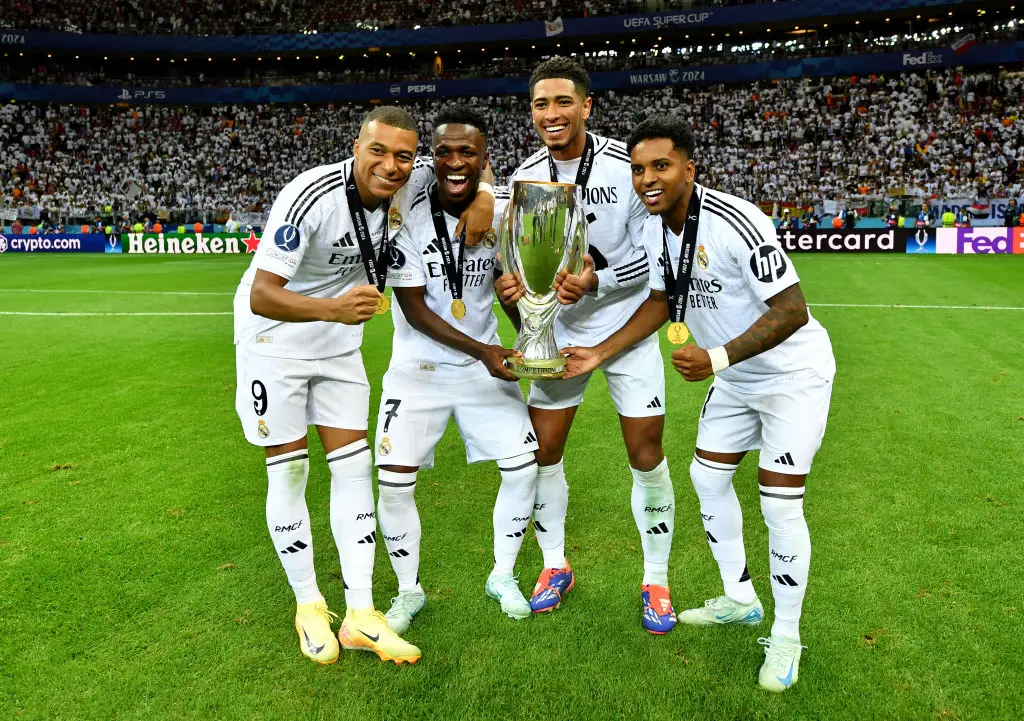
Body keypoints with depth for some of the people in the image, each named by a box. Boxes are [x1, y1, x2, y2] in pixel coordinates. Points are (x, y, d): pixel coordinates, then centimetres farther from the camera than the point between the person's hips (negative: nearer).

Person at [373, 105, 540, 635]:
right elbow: (414, 308, -16)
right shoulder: (406, 214, -18)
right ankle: (408, 591, 20)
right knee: (394, 482, -7)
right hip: (419, 367, -3)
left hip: (485, 361, 3)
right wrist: (480, 350, -23)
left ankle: (502, 576, 25)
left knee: (523, 467, 0)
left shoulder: (504, 210, -7)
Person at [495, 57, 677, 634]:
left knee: (647, 454, -1)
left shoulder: (629, 165, -13)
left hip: (627, 326, -3)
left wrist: (595, 282, -25)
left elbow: (654, 255, -12)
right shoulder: (526, 176, -1)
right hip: (559, 329, 4)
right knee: (543, 449, 5)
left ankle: (656, 581, 19)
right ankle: (555, 568, 26)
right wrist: (514, 280, -14)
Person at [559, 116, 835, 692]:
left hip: (794, 374, -8)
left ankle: (786, 637, 15)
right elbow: (662, 302, 7)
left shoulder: (735, 222, -30)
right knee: (708, 476, 13)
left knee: (779, 505, -7)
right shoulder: (657, 228, -5)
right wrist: (599, 353, 1)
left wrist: (717, 358, -34)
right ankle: (740, 600, 34)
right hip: (736, 379, 8)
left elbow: (792, 311, -28)